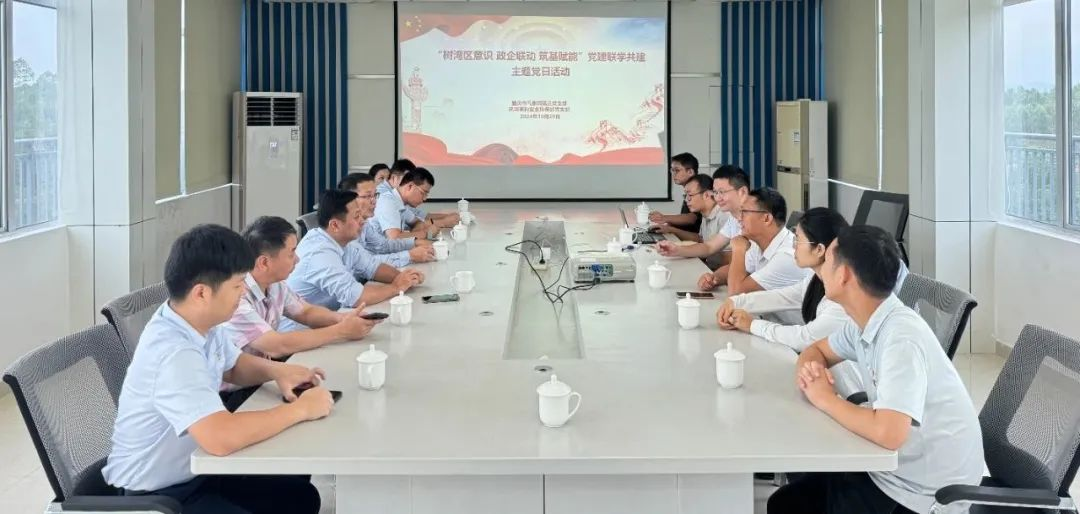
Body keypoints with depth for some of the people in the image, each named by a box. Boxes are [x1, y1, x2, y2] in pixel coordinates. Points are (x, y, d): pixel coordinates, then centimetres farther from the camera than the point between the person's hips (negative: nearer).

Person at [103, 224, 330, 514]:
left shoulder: (201, 323, -4)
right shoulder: (173, 354, -31)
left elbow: (233, 366, 18)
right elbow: (220, 438, -43)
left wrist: (276, 371, -4)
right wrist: (301, 409, -29)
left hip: (193, 470, 9)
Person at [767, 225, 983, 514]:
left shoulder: (901, 337, -28)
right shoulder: (864, 323, -1)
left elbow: (888, 433, -38)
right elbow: (817, 350, 18)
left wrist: (825, 399, -21)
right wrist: (808, 371, -6)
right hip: (893, 466, 8)